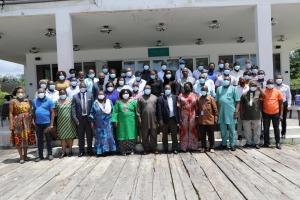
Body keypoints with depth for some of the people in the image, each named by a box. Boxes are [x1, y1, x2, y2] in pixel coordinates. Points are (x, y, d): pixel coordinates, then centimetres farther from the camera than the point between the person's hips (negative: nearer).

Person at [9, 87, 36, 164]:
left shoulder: (28, 101, 9)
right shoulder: (13, 101, -1)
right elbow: (11, 113, -4)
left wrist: (32, 122, 5)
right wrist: (11, 124, -11)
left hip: (27, 122, 3)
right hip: (18, 123, -3)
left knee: (26, 139, 9)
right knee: (19, 139, 1)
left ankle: (25, 155, 22)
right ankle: (21, 157, 10)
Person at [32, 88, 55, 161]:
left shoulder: (49, 101, -4)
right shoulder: (35, 101, 9)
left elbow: (52, 113, -6)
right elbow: (33, 111, 12)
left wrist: (51, 124, -11)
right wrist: (34, 121, 4)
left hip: (47, 123, -4)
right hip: (38, 124, 4)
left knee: (48, 139, 6)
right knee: (39, 140, 11)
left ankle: (50, 154, 16)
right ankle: (40, 155, 20)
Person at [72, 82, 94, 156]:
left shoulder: (90, 95, 3)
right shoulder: (75, 97, 2)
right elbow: (73, 108, -1)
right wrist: (75, 118, -9)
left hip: (88, 118, 0)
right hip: (80, 118, 0)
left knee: (89, 135, 9)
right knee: (80, 136, 8)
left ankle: (90, 150, 23)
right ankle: (81, 151, 21)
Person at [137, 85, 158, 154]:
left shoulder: (155, 97, 11)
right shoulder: (140, 98, 6)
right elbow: (138, 109, 3)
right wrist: (139, 118, -4)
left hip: (153, 119, 1)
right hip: (144, 120, -1)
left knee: (154, 134, 5)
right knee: (145, 135, 4)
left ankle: (153, 148, 15)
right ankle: (146, 149, 14)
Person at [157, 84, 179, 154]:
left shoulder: (175, 97, 8)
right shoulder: (161, 98, -2)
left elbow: (177, 108, 6)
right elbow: (159, 110, -6)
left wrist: (178, 118, 1)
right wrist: (160, 120, -11)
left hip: (173, 119, 2)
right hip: (165, 120, -2)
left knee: (174, 135, 8)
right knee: (165, 135, 9)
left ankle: (174, 148, 19)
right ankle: (165, 149, 21)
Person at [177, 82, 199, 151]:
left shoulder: (194, 95, 6)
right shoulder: (181, 95, 2)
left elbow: (196, 106, 4)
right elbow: (179, 107, -1)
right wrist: (180, 117, -6)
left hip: (192, 115, 1)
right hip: (184, 115, -1)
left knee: (192, 130, 7)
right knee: (184, 130, 2)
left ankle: (192, 146, 19)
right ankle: (184, 146, 10)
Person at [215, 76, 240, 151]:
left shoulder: (233, 88, 2)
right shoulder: (219, 88, 12)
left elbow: (237, 101, -2)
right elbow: (216, 101, 12)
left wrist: (236, 111, -10)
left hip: (231, 112, -3)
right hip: (221, 112, 3)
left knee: (232, 130, 4)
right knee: (223, 130, 12)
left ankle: (232, 145, 14)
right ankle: (224, 144, 24)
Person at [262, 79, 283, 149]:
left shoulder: (278, 92, -1)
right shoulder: (263, 92, -2)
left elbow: (281, 104, 3)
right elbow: (261, 103, 3)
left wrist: (281, 114, -1)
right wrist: (261, 113, 1)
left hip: (275, 113, 0)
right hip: (266, 114, 0)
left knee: (276, 128, 9)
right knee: (266, 129, 8)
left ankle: (278, 143, 19)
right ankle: (266, 143, 19)